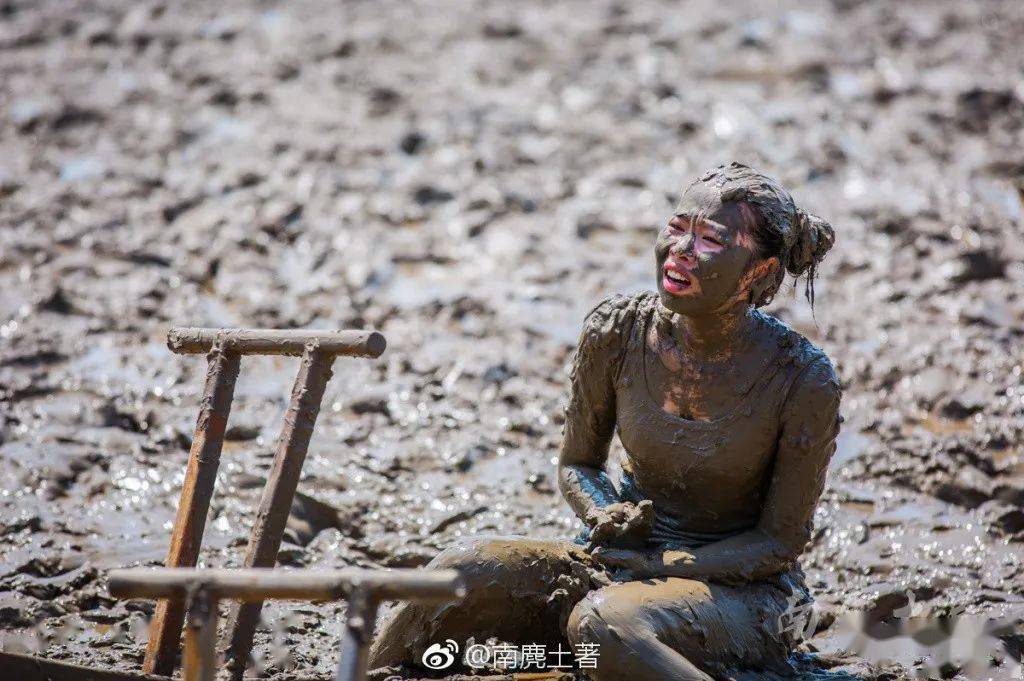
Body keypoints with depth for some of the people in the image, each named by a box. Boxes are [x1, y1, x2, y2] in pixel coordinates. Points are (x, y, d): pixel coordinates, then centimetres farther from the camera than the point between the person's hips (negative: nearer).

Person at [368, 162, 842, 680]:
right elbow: (577, 464, 7)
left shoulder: (804, 380, -18)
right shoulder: (617, 331, -8)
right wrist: (604, 515, -16)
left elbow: (781, 541, -10)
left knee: (602, 621, -36)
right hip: (626, 556, 4)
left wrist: (651, 564, -19)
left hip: (744, 588, -4)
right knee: (466, 571, -21)